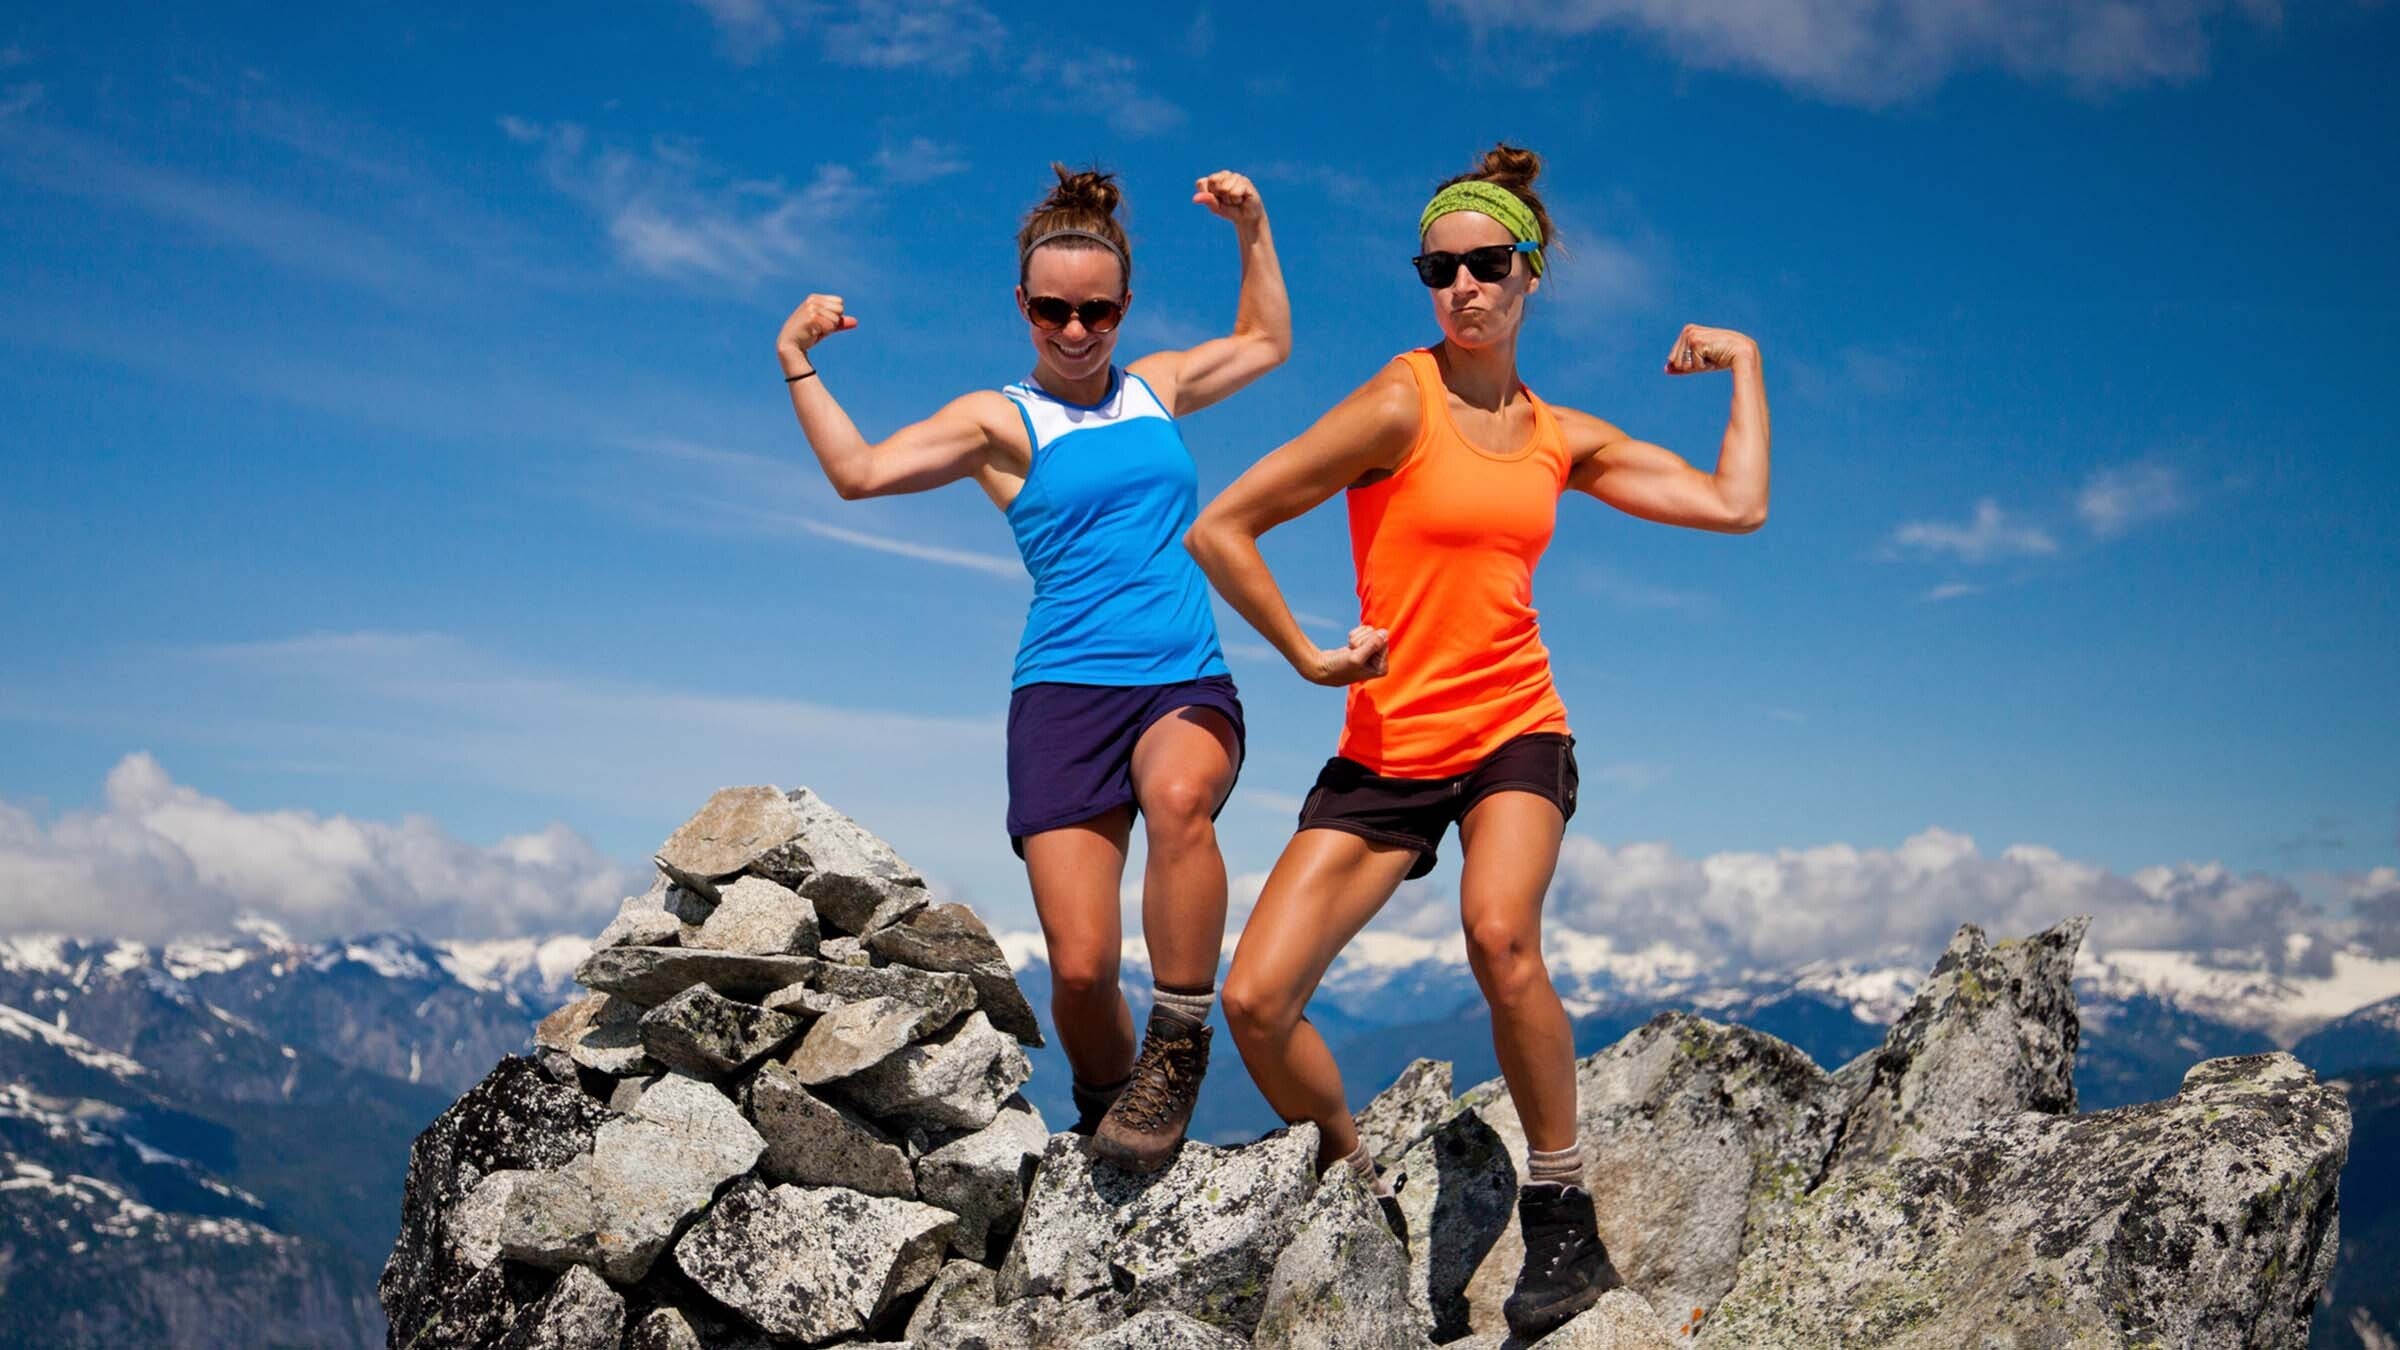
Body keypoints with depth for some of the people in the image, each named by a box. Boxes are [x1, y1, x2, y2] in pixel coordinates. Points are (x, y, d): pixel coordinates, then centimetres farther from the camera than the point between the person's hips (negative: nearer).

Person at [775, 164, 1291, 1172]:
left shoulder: (1157, 386, 19)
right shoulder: (999, 421, 8)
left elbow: (1265, 342, 36)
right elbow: (859, 471, -4)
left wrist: (1252, 229, 27)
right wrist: (796, 363, -8)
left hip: (1188, 683, 2)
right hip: (1065, 691, -2)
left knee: (1178, 796, -37)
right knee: (1079, 968, -13)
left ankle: (1177, 1047, -19)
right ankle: (1106, 1104, 19)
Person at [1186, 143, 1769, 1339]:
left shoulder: (1563, 437, 9)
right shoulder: (1400, 405, -7)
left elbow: (1736, 506, 9)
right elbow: (1218, 531, -10)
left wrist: (1742, 364, 15)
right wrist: (1309, 656, -6)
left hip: (1514, 734, 1)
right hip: (1386, 749, -1)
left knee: (1500, 935, -31)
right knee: (1255, 1002, -10)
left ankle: (1563, 1226, -13)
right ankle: (1357, 1190, 18)